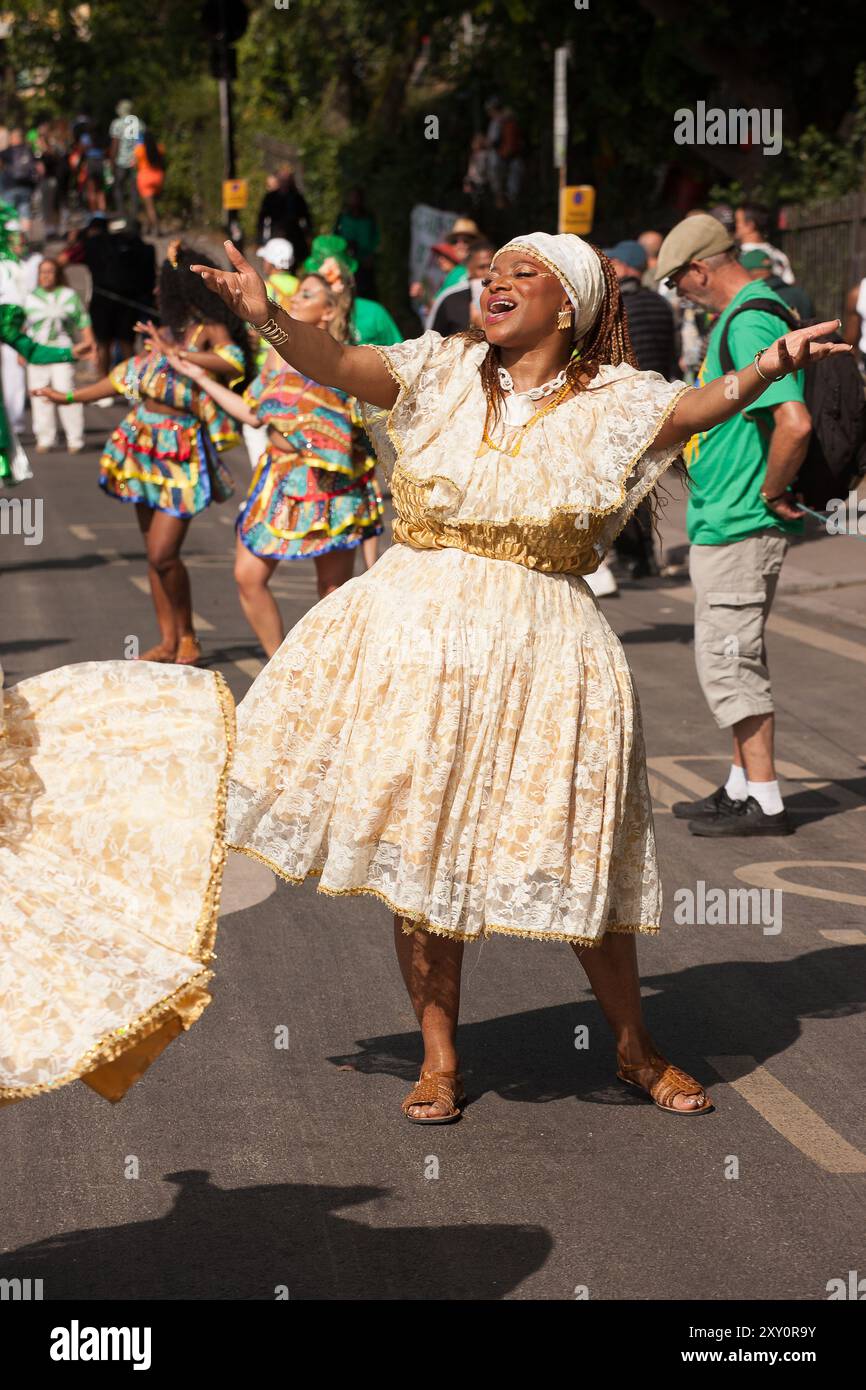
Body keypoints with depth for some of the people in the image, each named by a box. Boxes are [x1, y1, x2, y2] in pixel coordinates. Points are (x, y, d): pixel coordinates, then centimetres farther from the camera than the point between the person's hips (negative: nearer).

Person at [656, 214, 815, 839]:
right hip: (728, 521, 11)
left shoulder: (749, 325, -20)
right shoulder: (753, 311, 13)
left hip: (737, 524, -11)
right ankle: (743, 787, 26)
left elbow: (795, 422, -32)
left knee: (728, 659, -6)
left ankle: (764, 803, -1)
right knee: (737, 654, 17)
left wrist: (772, 492, -20)